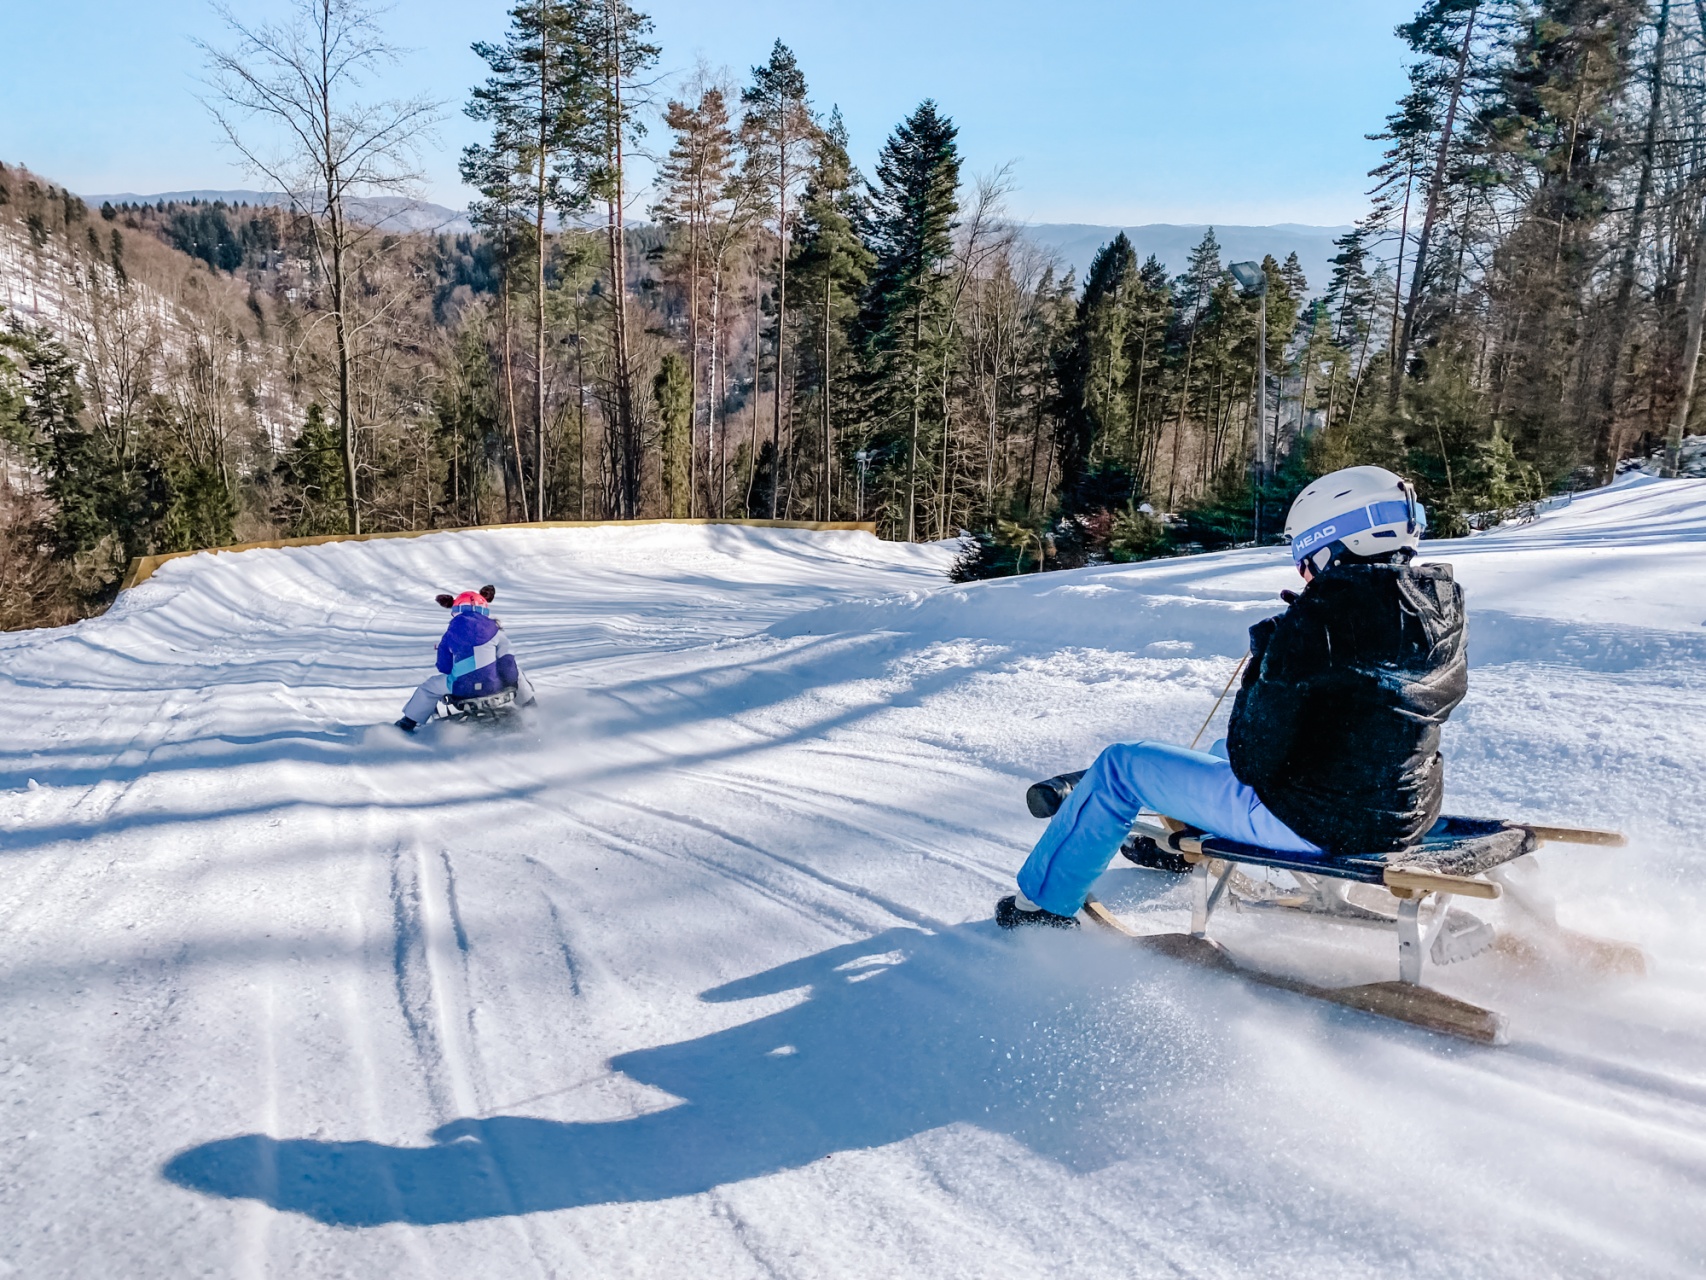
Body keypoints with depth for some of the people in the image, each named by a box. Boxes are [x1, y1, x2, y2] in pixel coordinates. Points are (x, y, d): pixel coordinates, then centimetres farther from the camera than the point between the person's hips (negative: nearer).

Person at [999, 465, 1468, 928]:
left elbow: (1254, 760, -22)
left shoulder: (1318, 619, -25)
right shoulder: (1441, 606, -2)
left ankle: (1045, 902, 26)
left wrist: (1266, 656, -9)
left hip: (1307, 822, -8)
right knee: (1226, 746, 35)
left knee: (1120, 766, 9)